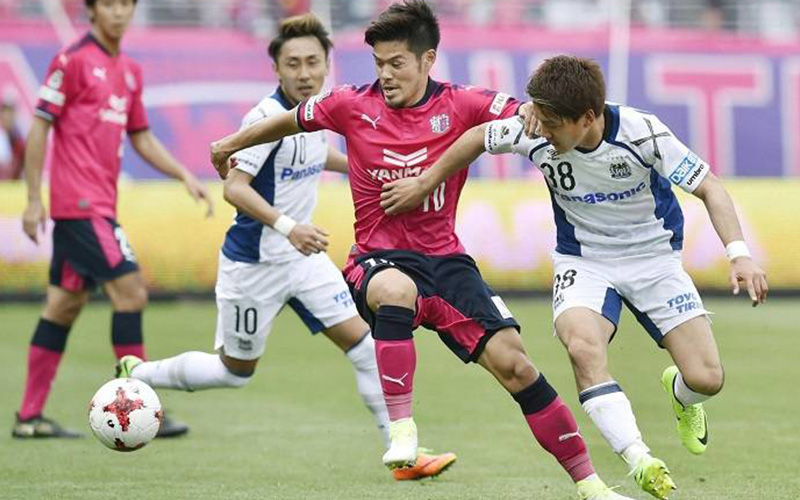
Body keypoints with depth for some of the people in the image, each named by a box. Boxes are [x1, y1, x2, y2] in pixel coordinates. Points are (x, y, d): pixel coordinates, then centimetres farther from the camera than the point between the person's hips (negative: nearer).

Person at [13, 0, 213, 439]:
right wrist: (33, 199, -11)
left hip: (99, 204, 8)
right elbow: (39, 127, -8)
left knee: (65, 304, 10)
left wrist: (185, 176, 10)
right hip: (81, 202, -8)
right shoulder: (72, 61, -8)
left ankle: (29, 417, 16)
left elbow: (141, 138, 22)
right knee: (129, 290, -12)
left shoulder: (130, 71, 14)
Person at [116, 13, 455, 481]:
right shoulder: (268, 117, -23)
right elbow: (235, 187, -28)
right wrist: (288, 226, -40)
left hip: (304, 255, 7)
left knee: (364, 343, -4)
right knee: (235, 371, 10)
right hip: (253, 263, -7)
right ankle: (135, 374, 30)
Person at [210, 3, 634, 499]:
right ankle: (401, 430, -34)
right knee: (395, 290, -40)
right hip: (378, 261, -1)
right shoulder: (353, 106, -1)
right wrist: (231, 145, 29)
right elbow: (289, 122, 16)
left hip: (445, 259, 1)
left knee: (513, 363, -10)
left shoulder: (461, 105, -4)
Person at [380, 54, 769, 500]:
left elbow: (710, 188, -19)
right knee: (583, 346, -33)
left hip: (654, 257, -1)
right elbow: (480, 137, 3)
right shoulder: (534, 132, -18)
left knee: (707, 378, -9)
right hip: (584, 260, 1)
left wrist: (739, 253, -32)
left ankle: (680, 394, 30)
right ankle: (640, 461, -36)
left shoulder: (642, 133, -25)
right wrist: (425, 184, 13)